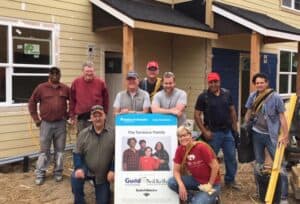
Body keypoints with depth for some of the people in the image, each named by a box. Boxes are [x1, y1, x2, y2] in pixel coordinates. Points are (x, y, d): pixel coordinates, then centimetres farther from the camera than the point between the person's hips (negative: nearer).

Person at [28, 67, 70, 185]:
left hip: (60, 124, 2)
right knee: (44, 150, 5)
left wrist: (69, 114, 7)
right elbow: (32, 102, 4)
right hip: (46, 124, -1)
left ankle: (58, 172, 21)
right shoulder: (41, 88, -1)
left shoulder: (65, 89, 4)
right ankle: (40, 174, 15)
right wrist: (36, 119, 1)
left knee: (60, 150, 8)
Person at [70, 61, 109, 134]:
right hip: (81, 118, 1)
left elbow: (105, 100, 7)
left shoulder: (101, 83, -1)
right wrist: (72, 116, 6)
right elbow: (72, 100, 7)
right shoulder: (76, 82, 2)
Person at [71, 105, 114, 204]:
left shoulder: (112, 134, -13)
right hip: (86, 169, 0)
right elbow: (77, 153, -3)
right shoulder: (83, 134, -7)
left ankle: (104, 190, 43)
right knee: (75, 178, -32)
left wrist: (112, 170, -13)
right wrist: (78, 168, -18)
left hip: (103, 174, 0)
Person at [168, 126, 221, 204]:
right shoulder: (180, 149, -7)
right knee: (171, 182, -14)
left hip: (211, 183, -6)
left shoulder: (201, 147, -25)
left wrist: (210, 185, -13)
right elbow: (176, 170, -6)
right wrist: (181, 185, -22)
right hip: (195, 180, 6)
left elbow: (215, 166, -21)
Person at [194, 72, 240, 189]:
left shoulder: (226, 94, 5)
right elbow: (197, 115, -7)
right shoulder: (203, 96, -7)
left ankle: (230, 180, 28)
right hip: (213, 133, -4)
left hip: (227, 131, 4)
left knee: (231, 157, 11)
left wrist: (235, 126, 8)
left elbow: (232, 110, 14)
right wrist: (204, 131, -13)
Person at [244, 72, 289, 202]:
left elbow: (282, 117, -10)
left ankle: (283, 196, 7)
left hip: (271, 135, -4)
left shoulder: (275, 97, -11)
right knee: (259, 164, 15)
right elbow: (248, 113, 12)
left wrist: (285, 135, -16)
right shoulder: (252, 96, 1)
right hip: (256, 134, 4)